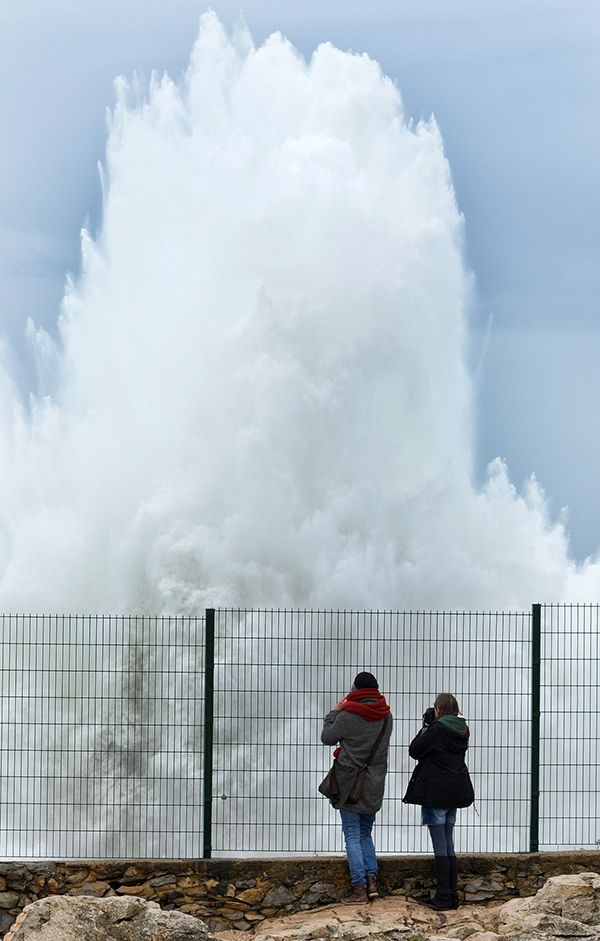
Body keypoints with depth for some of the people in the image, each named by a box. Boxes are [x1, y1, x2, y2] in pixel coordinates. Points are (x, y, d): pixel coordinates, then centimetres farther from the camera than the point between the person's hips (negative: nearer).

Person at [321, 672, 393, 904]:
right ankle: (371, 880, 6)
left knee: (353, 837, -1)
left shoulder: (348, 715, -14)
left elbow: (327, 737, -1)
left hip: (350, 782, -5)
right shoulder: (386, 716, 2)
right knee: (365, 834, 17)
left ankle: (359, 888, -4)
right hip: (375, 784, 5)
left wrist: (334, 712, 11)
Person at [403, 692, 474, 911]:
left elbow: (414, 751, -8)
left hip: (436, 793, -7)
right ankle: (452, 896, 13)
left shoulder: (437, 730, -15)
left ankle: (443, 897, -3)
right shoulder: (462, 731, 8)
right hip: (455, 793, 7)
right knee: (449, 845, 12)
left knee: (440, 847, -4)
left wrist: (425, 727, 2)